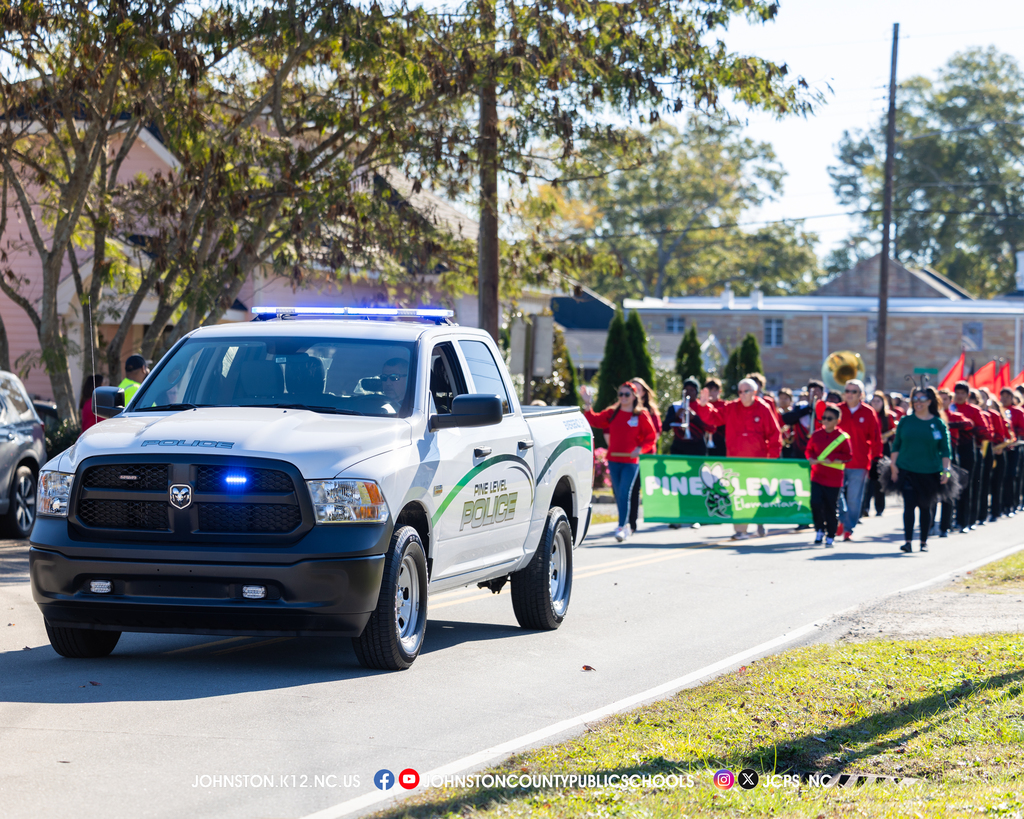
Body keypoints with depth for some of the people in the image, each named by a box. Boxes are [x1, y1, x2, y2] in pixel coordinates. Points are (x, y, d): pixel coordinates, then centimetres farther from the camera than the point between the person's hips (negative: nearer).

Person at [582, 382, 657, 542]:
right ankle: (625, 524, 23)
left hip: (631, 461, -4)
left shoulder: (641, 416, -1)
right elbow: (595, 421, 5)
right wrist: (588, 406, -8)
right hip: (614, 460, 4)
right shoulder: (612, 413, 8)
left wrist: (640, 448, -11)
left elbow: (652, 436, 2)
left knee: (624, 494, -12)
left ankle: (621, 528, -13)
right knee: (618, 494, 10)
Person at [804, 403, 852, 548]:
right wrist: (811, 458, -6)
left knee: (831, 508, 4)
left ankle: (830, 536, 17)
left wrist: (831, 459, -15)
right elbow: (809, 450, 16)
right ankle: (819, 529, 10)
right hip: (817, 475, 2)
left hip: (833, 479, -2)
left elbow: (848, 456, -3)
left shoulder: (842, 437, -4)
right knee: (815, 503, -12)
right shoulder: (816, 435, 5)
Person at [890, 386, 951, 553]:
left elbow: (945, 450, 4)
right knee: (909, 504, -10)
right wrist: (894, 465, 1)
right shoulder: (905, 421, 4)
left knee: (925, 507, 9)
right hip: (907, 470, 0)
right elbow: (896, 445, 8)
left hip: (929, 472, 0)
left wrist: (945, 470, -3)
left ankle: (924, 541, 21)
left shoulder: (938, 424, 2)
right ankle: (907, 541, -10)